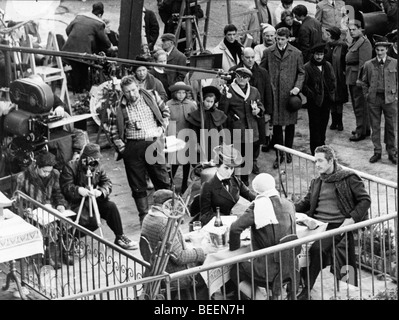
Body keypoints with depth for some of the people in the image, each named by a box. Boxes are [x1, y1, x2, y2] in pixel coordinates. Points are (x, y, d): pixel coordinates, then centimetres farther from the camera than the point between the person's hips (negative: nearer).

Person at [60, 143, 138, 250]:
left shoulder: (98, 168, 6)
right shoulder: (70, 167, -10)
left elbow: (108, 183, 1)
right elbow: (66, 187, -17)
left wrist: (101, 191, -22)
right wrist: (79, 190, -36)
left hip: (94, 200, 5)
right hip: (76, 203, -5)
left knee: (111, 206, -20)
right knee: (92, 222, -29)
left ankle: (120, 237, -7)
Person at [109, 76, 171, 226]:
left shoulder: (151, 97, 0)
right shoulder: (120, 108, -3)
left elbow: (165, 111, 17)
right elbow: (114, 130, 8)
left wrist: (162, 127, 5)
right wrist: (120, 146, -2)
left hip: (153, 142, 1)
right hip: (132, 147, 0)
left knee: (162, 180, 5)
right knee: (138, 185, 4)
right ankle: (144, 216, 13)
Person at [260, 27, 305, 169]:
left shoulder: (296, 53, 2)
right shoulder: (268, 52, 4)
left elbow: (301, 73, 7)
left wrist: (297, 87, -8)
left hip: (289, 93, 0)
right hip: (274, 94, 0)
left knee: (290, 124, 8)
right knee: (276, 124, -1)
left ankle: (288, 151, 24)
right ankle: (279, 155, 7)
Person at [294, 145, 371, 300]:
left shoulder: (348, 178, 3)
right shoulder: (316, 182, 22)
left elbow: (365, 200, 1)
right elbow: (305, 203, 21)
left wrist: (352, 219, -11)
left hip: (336, 225, -6)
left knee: (316, 249, -31)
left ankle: (305, 292, -25)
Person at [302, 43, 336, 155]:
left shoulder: (328, 66, 10)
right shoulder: (307, 67, -8)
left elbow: (333, 81, 16)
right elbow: (304, 85, -9)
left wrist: (331, 94, 5)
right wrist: (312, 95, -14)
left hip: (326, 101, 5)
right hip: (314, 102, -5)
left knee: (323, 125, 11)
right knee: (315, 126, -2)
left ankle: (321, 145, 23)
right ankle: (316, 151, 2)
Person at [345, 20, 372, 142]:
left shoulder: (364, 42, -15)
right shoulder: (354, 42, 16)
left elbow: (363, 62, -21)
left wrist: (359, 79, -24)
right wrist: (346, 71, 15)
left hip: (358, 77, -11)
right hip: (352, 79, 11)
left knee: (360, 105, -6)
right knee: (357, 104, 17)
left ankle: (361, 132, -3)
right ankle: (365, 128, 26)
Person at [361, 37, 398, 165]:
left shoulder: (394, 63, 0)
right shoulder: (368, 64, 3)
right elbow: (364, 82, 13)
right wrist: (367, 95, 5)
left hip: (390, 98, -1)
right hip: (374, 99, 1)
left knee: (390, 126, 4)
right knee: (375, 126, 6)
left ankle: (392, 152, 15)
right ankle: (377, 152, 16)